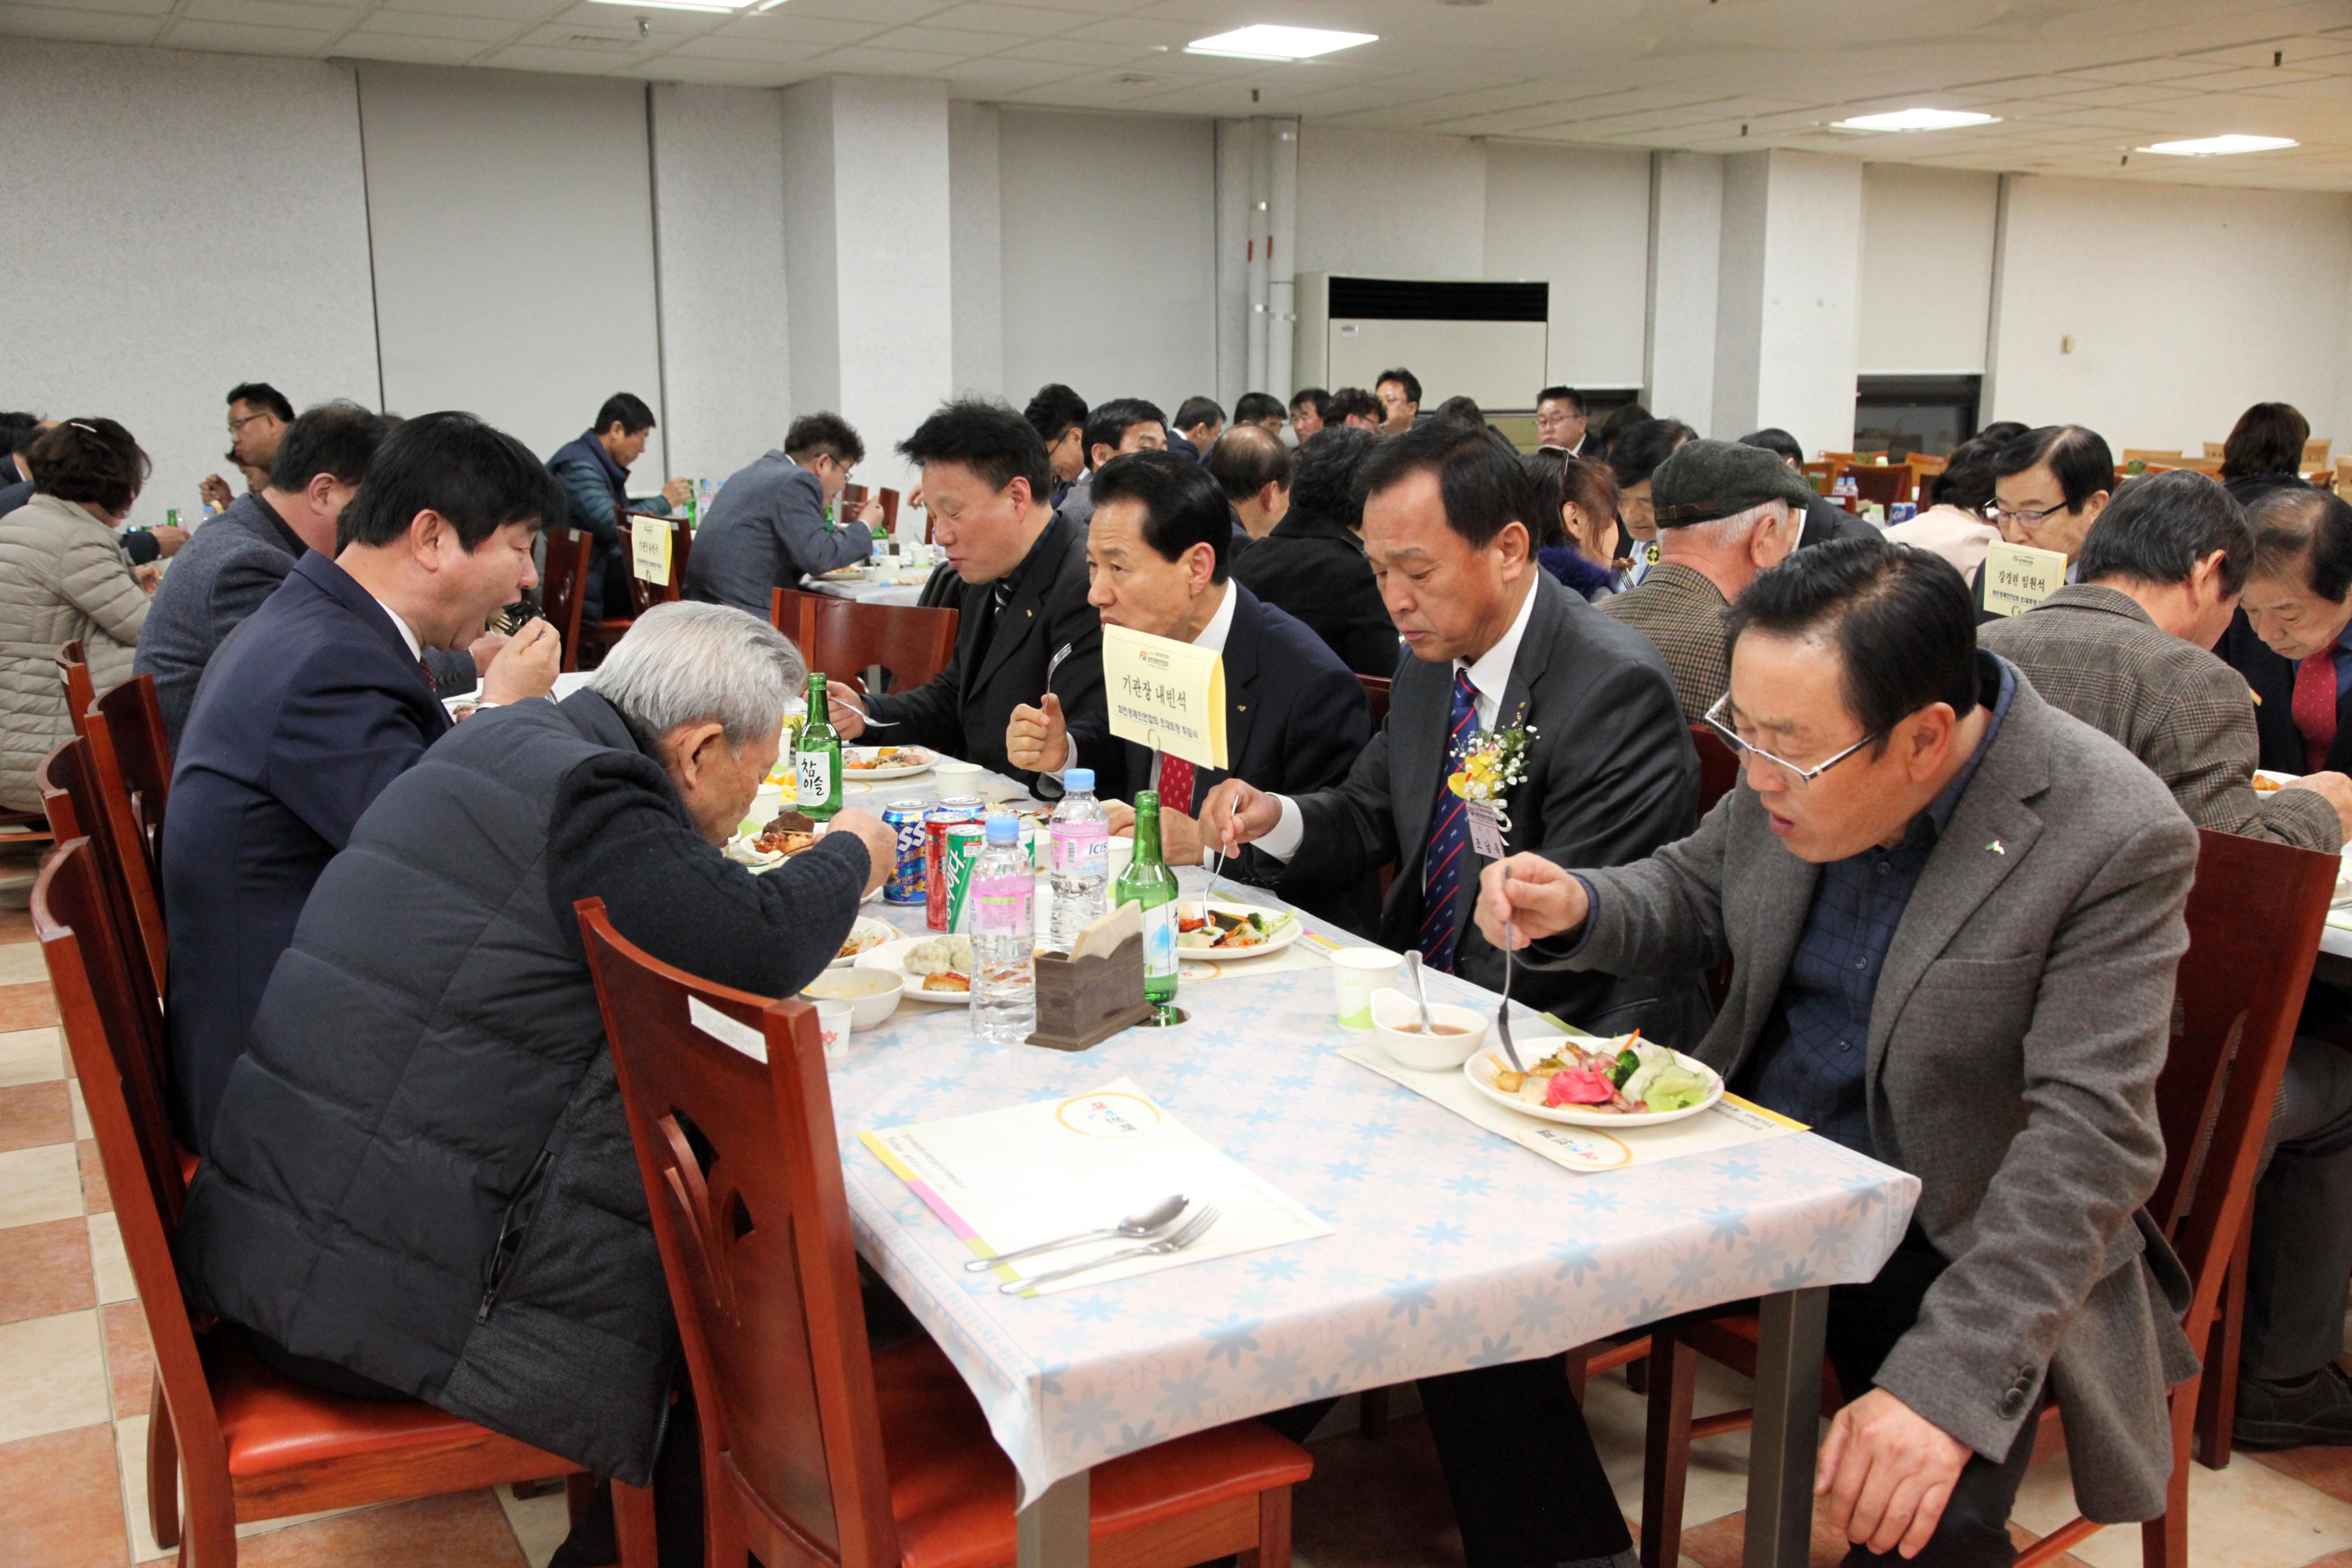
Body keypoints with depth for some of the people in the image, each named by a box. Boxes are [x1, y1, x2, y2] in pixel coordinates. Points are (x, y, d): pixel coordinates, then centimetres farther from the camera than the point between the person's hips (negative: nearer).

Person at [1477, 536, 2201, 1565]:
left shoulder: (2116, 838, -21)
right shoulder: (1802, 745, -5)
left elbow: (2087, 1141, -23)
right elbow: (1694, 891, 12)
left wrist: (1948, 1382, -32)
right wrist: (1576, 911, -11)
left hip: (1952, 1248, -5)